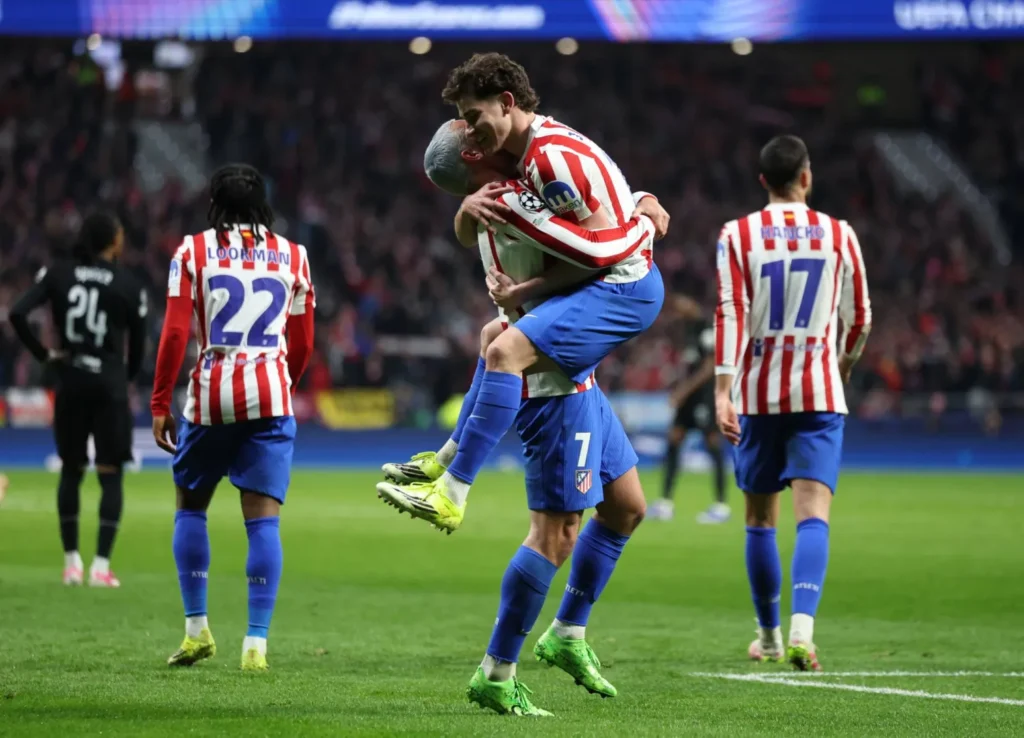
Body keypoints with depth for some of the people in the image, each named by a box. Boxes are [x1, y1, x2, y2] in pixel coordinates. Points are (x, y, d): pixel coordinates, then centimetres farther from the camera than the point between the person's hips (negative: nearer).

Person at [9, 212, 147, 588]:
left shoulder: (57, 274, 2)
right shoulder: (129, 286, -2)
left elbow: (17, 314, -9)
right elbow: (137, 346, 2)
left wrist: (44, 354, 0)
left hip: (70, 380, 3)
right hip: (109, 383, -3)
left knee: (71, 470, 14)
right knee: (111, 473, 2)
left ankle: (72, 563, 16)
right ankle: (101, 565, -5)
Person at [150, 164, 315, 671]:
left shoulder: (193, 253, 4)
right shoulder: (291, 256, 10)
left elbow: (174, 333, -3)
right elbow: (302, 344, 14)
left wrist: (159, 405, 2)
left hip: (210, 396, -1)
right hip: (269, 398, 1)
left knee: (190, 506, 17)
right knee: (262, 518, -2)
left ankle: (197, 629, 14)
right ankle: (256, 643, -9)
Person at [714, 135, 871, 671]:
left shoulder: (737, 235, 0)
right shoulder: (839, 235, 3)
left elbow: (730, 315, -10)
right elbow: (859, 318, 10)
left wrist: (722, 390, -14)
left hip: (758, 391, 1)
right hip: (819, 391, -1)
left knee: (760, 516, 14)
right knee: (813, 513, -8)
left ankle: (769, 636, 25)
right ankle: (801, 626, -29)